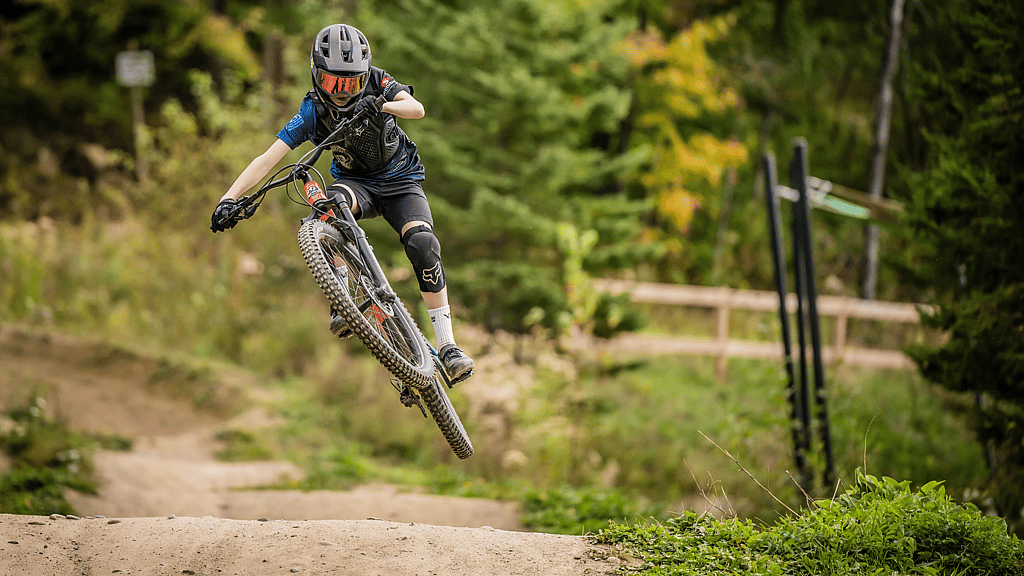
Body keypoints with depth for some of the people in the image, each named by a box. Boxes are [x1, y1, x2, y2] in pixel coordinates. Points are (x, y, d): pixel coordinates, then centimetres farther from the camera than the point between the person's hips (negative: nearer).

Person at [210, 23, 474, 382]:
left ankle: (447, 345, -23)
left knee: (423, 244, -27)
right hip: (356, 183, 0)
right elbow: (267, 159, -24)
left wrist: (381, 106, -54)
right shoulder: (313, 113, -18)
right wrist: (229, 198, -37)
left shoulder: (375, 83, -17)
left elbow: (417, 108, -33)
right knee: (331, 204, -38)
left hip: (400, 181, 0)